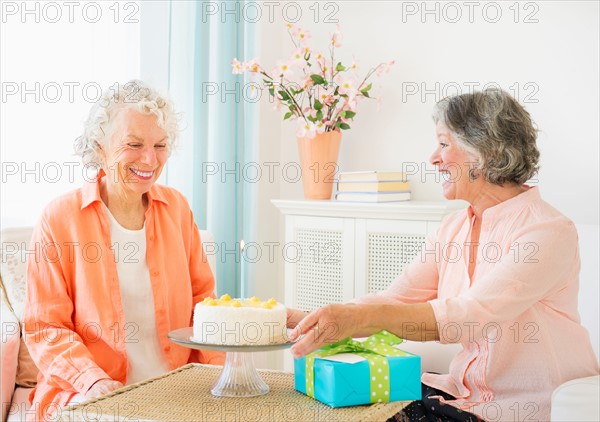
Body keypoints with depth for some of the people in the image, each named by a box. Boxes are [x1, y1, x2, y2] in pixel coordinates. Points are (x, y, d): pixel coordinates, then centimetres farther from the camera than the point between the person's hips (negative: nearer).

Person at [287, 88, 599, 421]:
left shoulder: (549, 231, -16)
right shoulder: (454, 228, 8)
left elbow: (471, 315, -29)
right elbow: (393, 301, 5)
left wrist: (362, 316, -40)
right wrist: (307, 320, -9)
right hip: (462, 393, 6)